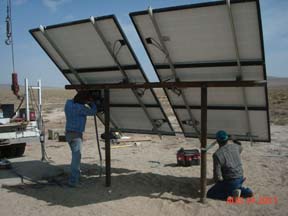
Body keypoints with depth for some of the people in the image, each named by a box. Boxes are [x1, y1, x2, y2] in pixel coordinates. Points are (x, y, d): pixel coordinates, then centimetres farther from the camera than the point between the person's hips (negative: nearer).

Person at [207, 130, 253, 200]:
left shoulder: (217, 154, -21)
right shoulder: (235, 146, -3)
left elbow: (217, 175, -21)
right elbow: (240, 148, 26)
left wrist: (218, 183, 0)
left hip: (229, 182, -7)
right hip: (240, 179, 7)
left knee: (210, 194, 3)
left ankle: (232, 193, -11)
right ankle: (245, 191, 10)